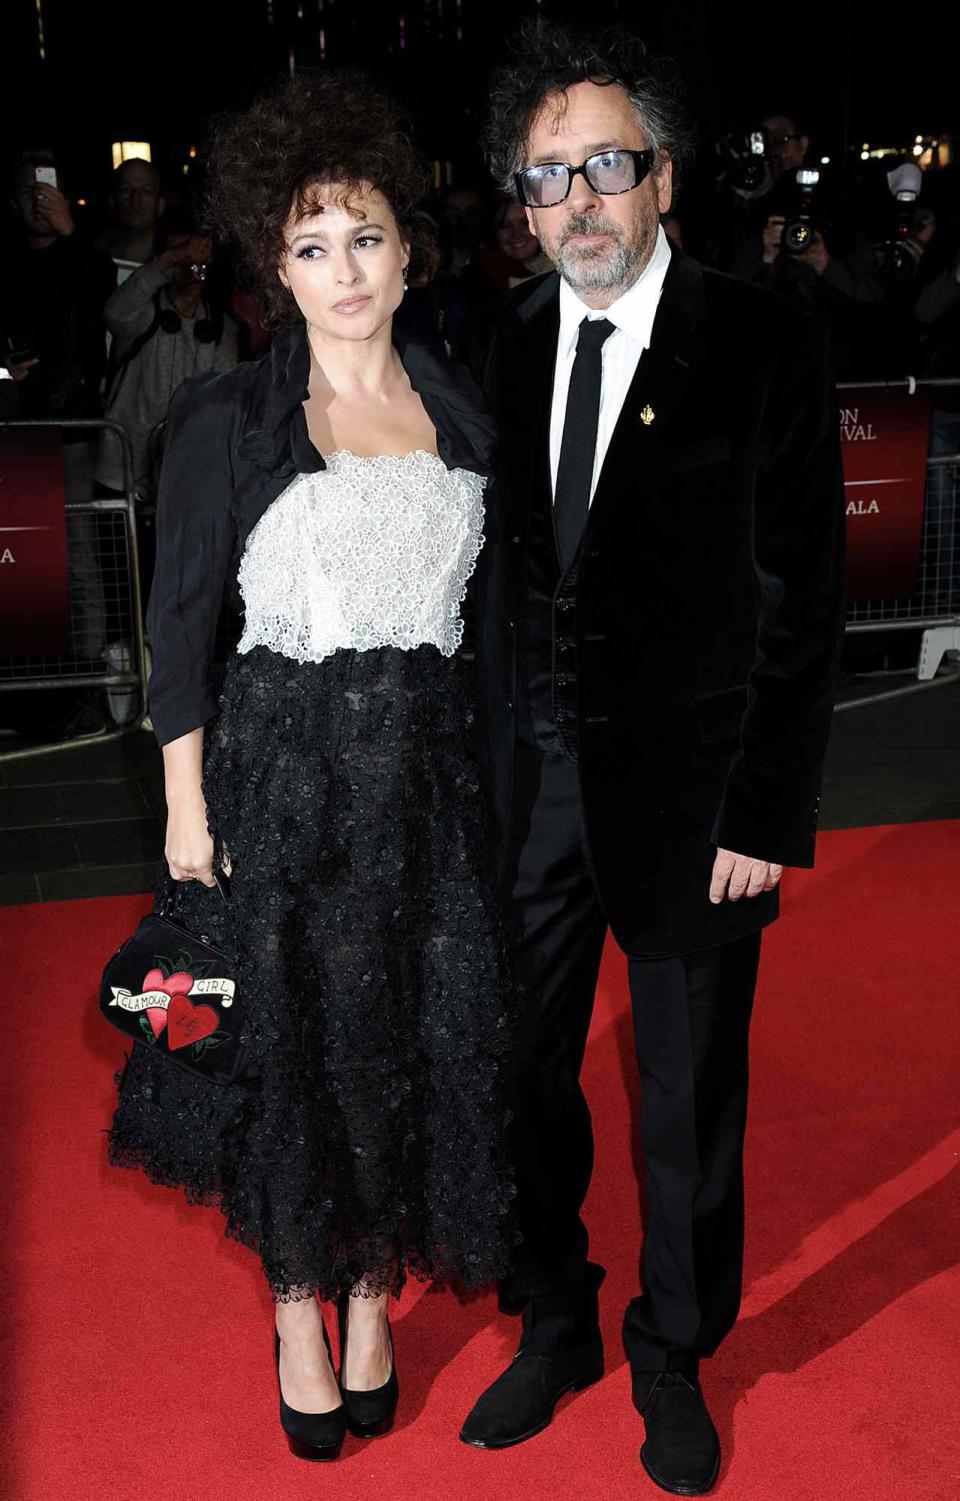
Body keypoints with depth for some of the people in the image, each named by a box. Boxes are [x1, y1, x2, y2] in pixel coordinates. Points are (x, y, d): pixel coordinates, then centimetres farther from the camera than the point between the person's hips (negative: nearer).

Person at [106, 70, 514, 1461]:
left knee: (418, 1045, 9)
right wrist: (186, 808, -6)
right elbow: (180, 626, -3)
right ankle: (297, 1307, 30)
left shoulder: (462, 408, 7)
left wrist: (497, 765, 7)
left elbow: (488, 603, 11)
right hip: (282, 771, -3)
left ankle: (373, 1297, 32)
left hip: (429, 770, 3)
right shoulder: (227, 421, -3)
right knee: (286, 1046, 8)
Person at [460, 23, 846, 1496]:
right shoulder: (505, 349, 5)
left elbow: (800, 600, -9)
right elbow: (494, 577, 7)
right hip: (527, 782, 4)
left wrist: (765, 817, -12)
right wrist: (475, 771, 2)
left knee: (691, 1107, 12)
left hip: (689, 791, -3)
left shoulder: (762, 345, -8)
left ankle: (673, 1361, 37)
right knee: (522, 1079, 14)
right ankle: (554, 1328, 40)